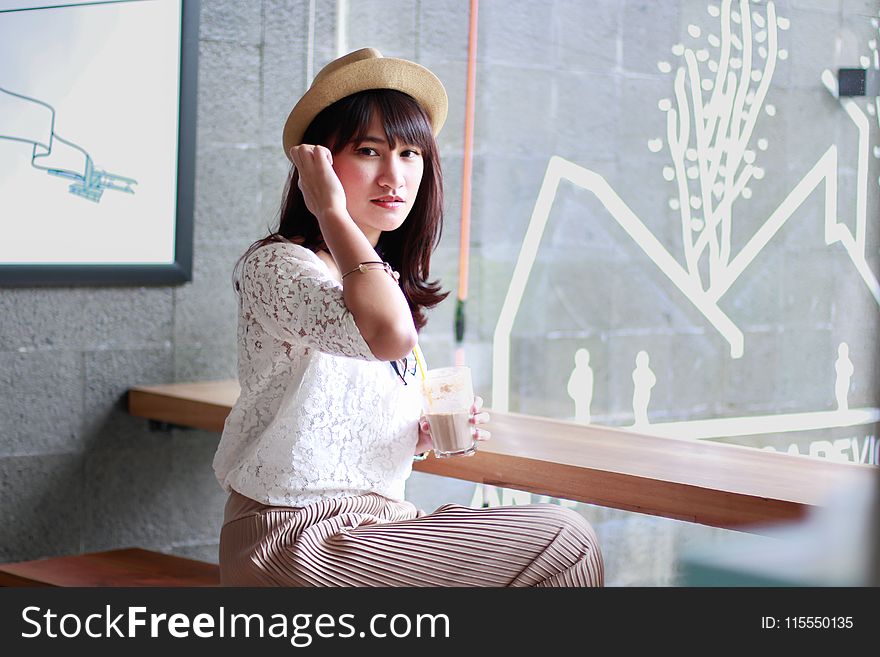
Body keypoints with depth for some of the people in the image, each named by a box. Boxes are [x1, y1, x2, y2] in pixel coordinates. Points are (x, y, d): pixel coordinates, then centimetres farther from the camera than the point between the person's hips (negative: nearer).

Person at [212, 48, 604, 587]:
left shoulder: (387, 280, 15)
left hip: (376, 519, 9)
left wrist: (426, 435, 3)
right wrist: (332, 212, -21)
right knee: (565, 542, -15)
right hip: (297, 542, -9)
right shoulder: (275, 265, -13)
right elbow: (390, 335, -34)